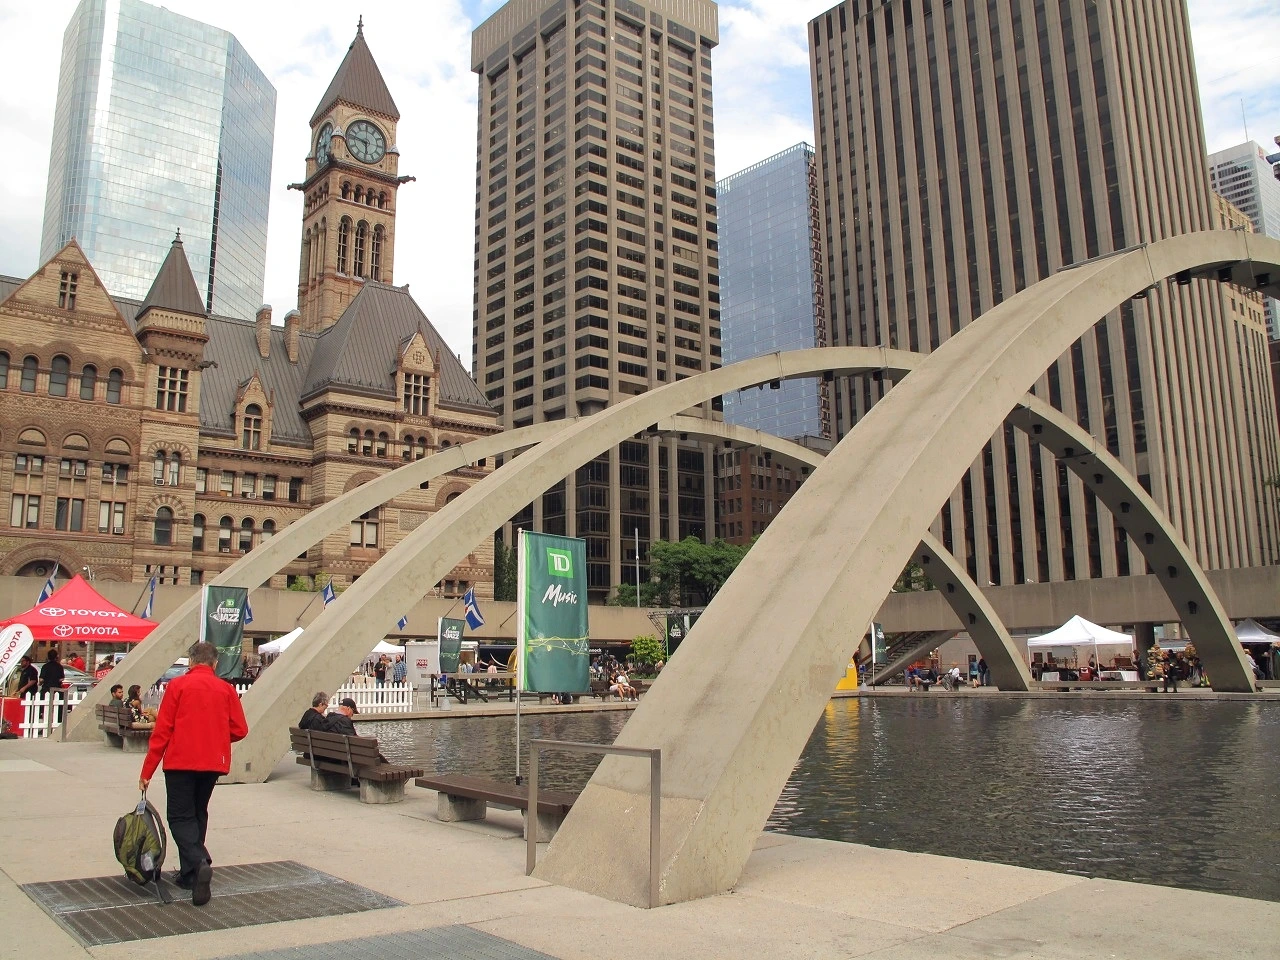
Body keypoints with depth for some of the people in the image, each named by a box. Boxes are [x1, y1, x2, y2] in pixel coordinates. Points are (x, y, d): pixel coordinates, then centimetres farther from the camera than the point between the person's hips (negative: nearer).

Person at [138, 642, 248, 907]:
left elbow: (162, 731, -6)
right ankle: (189, 874, 21)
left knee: (180, 816, 2)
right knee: (198, 814, 19)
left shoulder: (177, 685, -4)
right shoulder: (226, 689, 2)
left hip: (180, 762, -3)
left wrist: (147, 771, -1)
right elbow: (239, 730, 2)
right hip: (213, 763, 3)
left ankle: (199, 862, -21)